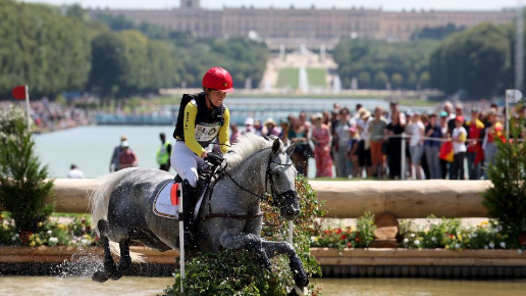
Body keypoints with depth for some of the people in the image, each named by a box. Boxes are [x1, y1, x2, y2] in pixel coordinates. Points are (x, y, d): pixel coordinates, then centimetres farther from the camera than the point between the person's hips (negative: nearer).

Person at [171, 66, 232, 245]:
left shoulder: (224, 112, 1)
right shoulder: (193, 106, -18)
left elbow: (224, 141, 7)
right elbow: (189, 138, -25)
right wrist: (205, 155, -39)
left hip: (205, 152, 7)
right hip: (183, 150, -7)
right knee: (191, 176, -34)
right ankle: (186, 227, -40)